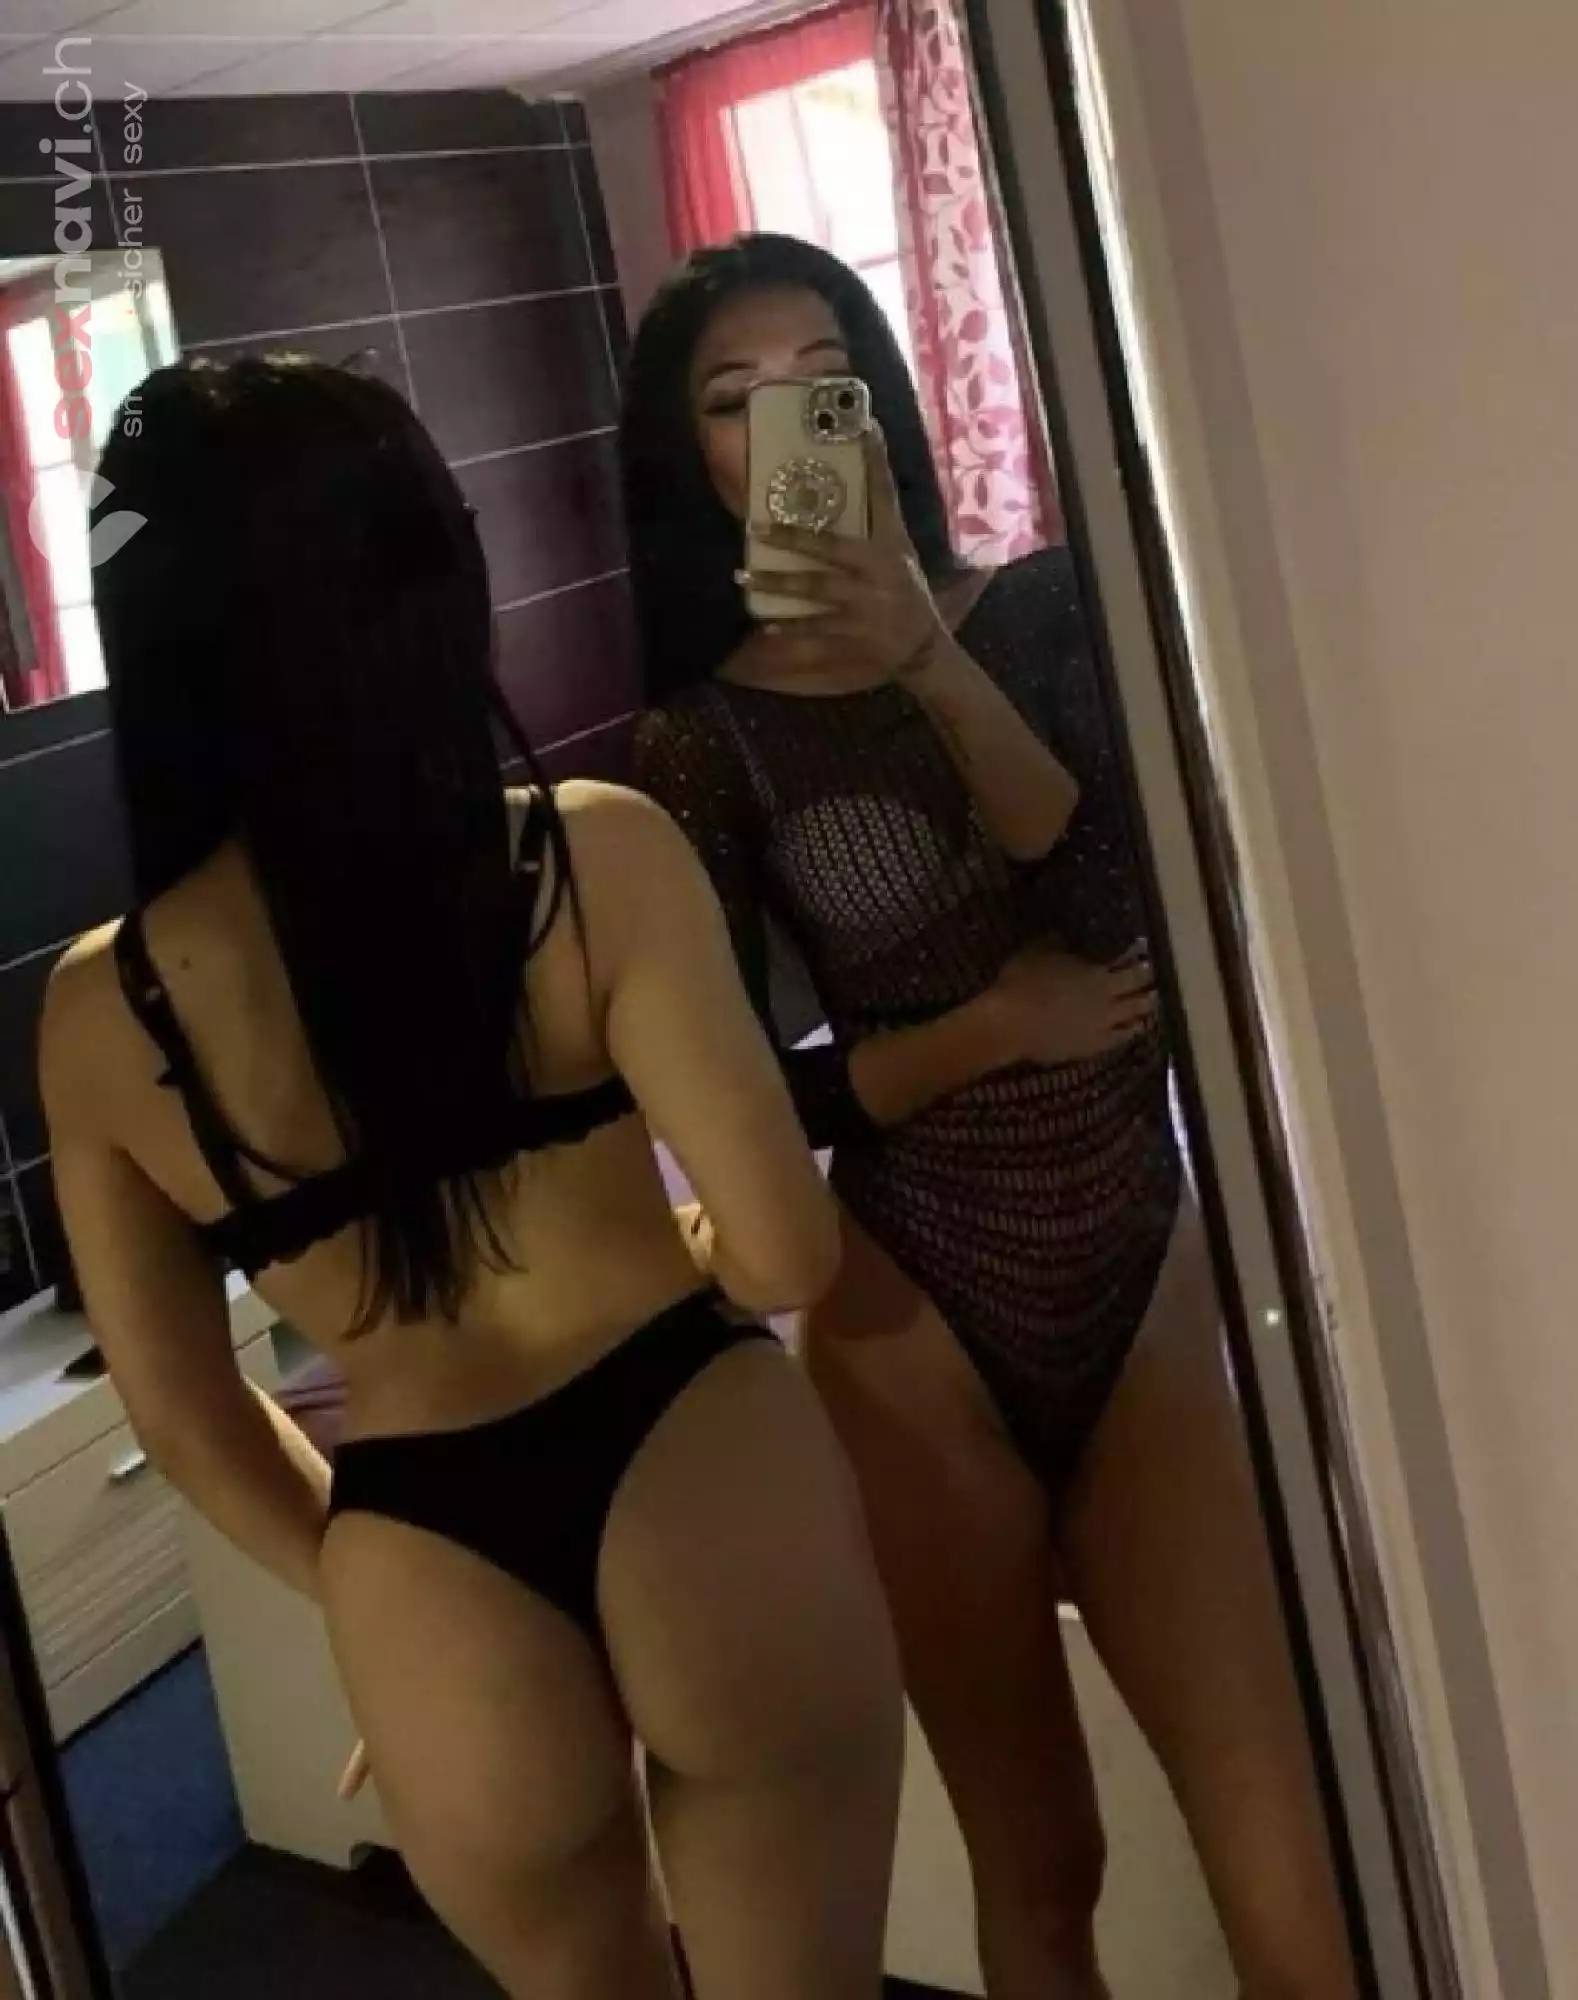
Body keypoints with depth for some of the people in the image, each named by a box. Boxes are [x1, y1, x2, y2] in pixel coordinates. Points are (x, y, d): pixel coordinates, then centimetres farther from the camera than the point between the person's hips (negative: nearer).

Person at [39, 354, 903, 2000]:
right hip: (699, 1483, -2)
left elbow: (183, 1417, 6)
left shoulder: (95, 1012, -4)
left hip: (428, 1586, 3)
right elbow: (785, 1254, -13)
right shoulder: (596, 855, -13)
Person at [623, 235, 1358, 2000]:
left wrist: (931, 663, -20)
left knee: (1280, 1858, -3)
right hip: (921, 1326, -1)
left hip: (1152, 1273, 1)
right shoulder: (702, 740, -2)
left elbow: (1125, 905, -13)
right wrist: (984, 1028, -11)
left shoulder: (1039, 612, 3)